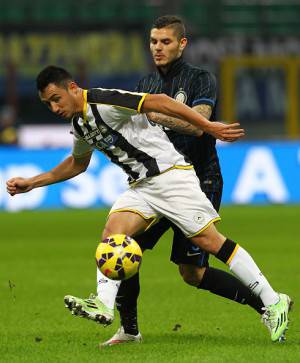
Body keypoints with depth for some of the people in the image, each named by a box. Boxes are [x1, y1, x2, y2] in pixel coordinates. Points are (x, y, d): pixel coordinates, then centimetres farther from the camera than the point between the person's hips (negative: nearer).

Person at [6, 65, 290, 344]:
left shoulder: (102, 102, -16)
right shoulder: (79, 124, 13)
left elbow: (158, 102, -21)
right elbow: (77, 163, 33)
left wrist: (208, 126, -24)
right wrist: (31, 183, 29)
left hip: (170, 174, -8)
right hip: (141, 187, 8)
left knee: (209, 241, -11)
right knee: (112, 233, -14)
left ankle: (273, 303, -6)